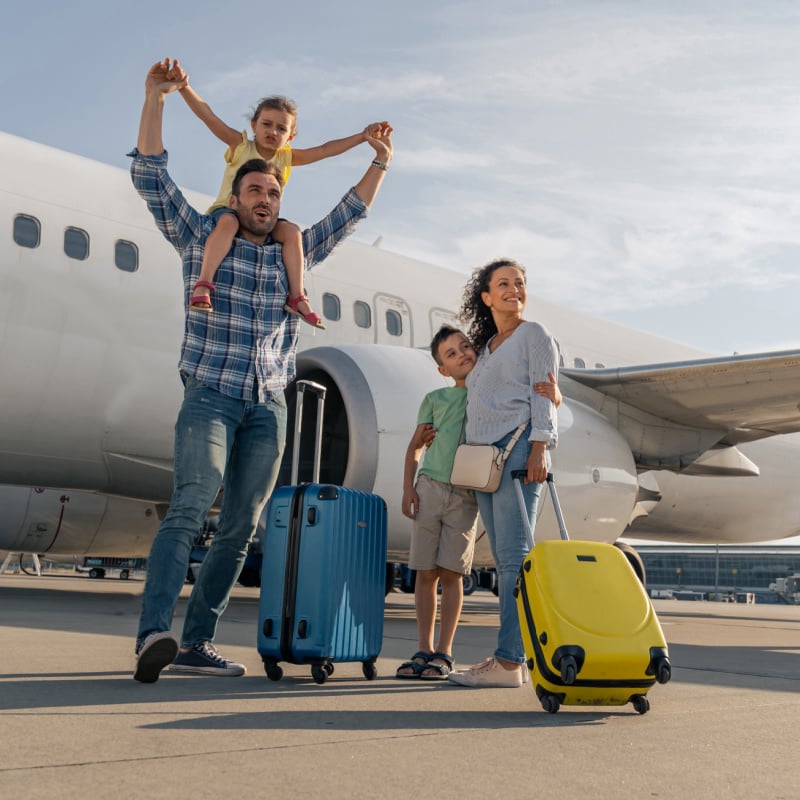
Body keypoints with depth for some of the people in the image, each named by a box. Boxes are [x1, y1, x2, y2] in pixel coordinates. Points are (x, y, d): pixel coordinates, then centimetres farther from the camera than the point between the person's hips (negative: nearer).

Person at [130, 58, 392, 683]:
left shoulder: (292, 255, 18)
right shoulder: (201, 239, 8)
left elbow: (348, 215, 25)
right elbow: (151, 177, 1)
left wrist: (381, 163, 20)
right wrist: (156, 98, -6)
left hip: (269, 407, 5)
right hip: (210, 396, -4)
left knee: (240, 528, 1)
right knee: (190, 506, -23)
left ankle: (197, 643, 7)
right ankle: (154, 634, -32)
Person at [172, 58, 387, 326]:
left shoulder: (287, 157, 7)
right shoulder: (240, 145, -2)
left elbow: (326, 149, 5)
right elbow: (207, 115, -13)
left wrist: (362, 136, -3)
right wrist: (185, 87, -27)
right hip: (226, 211, -4)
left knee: (291, 231, -23)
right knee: (228, 222, -38)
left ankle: (296, 296, -22)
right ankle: (203, 285, -46)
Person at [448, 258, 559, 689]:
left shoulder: (534, 334, 8)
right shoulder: (485, 346, 26)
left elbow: (542, 393, -3)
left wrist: (539, 447, -15)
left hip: (517, 447, -7)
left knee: (513, 555, -12)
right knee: (503, 559, 4)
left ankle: (509, 660, -13)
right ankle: (512, 659, 6)